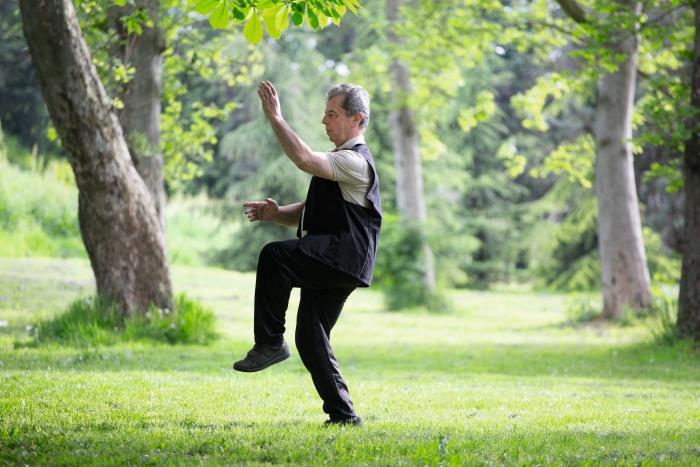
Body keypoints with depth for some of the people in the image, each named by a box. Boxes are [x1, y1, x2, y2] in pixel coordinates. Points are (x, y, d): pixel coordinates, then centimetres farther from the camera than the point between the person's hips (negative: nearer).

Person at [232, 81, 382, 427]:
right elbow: (311, 213, 27)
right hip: (329, 266, 10)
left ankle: (270, 342, -21)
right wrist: (277, 213, 7)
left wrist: (276, 119, -19)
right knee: (310, 339, 7)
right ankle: (343, 416, 10)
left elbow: (304, 159, -25)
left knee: (274, 255, -28)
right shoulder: (340, 160, 25)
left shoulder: (355, 161, -8)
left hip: (342, 259, -10)